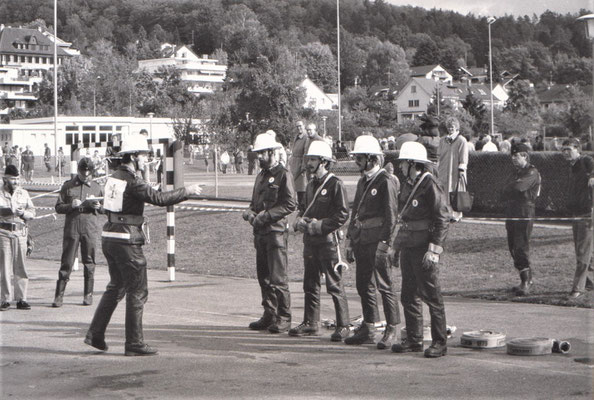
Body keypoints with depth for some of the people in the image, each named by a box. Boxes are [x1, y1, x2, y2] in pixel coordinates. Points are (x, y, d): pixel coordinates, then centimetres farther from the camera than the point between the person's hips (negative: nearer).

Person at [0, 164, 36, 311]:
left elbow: (32, 211, 10)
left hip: (20, 233, 3)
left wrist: (23, 213, -9)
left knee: (21, 267, 3)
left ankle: (21, 299, 8)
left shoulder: (23, 193, 12)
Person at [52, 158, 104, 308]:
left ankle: (88, 295, 14)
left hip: (90, 229, 1)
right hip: (71, 229, -1)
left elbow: (105, 209, 17)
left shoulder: (97, 187, 11)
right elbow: (58, 207, 5)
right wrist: (71, 205, -13)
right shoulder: (68, 186, 7)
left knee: (89, 263, 5)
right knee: (66, 263, -3)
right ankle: (59, 295, 0)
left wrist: (98, 207, -6)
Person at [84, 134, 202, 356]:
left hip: (109, 237, 9)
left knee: (115, 288, 20)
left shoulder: (114, 177, 12)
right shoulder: (133, 181, -17)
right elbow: (159, 198, -22)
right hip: (126, 241, -9)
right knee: (137, 292, -1)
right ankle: (134, 343, 2)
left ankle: (95, 334, 19)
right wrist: (186, 191, -13)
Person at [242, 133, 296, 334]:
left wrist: (265, 216, -17)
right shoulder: (261, 175, 19)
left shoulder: (282, 174, -7)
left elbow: (290, 205, -12)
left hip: (276, 232, -8)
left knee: (278, 278, -7)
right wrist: (250, 212, 3)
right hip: (260, 232, 8)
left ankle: (284, 318, -1)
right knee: (263, 276, 10)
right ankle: (269, 315, 18)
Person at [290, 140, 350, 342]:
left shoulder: (335, 184, -10)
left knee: (334, 285, -4)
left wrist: (319, 225, -18)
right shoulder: (311, 185, 15)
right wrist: (300, 221, 3)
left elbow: (342, 214, -14)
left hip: (328, 240, -8)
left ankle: (343, 326, 2)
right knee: (310, 285, 12)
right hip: (310, 240, 8)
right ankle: (310, 323, 21)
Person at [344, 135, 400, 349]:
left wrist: (385, 243, -20)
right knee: (363, 285, 12)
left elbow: (391, 216, -15)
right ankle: (368, 329, 21)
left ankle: (391, 331, 3)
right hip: (362, 241, 9)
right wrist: (351, 241, 18)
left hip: (378, 241, -9)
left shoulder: (385, 182, -11)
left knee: (385, 285, -4)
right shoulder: (363, 182, 16)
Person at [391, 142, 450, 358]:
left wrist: (434, 249, -20)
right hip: (408, 247, 9)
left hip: (423, 248, -9)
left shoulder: (430, 185, -14)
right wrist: (397, 243, 20)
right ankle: (413, 339, 21)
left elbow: (442, 219, -16)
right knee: (409, 295, 12)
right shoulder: (409, 185, 13)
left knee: (431, 295, -3)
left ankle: (440, 343, 4)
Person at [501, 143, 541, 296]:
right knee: (514, 248, 11)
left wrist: (508, 189, -4)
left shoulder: (532, 173, -8)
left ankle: (525, 285, -12)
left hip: (524, 215, -9)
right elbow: (504, 195, 17)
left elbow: (519, 187, -23)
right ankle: (527, 279, 21)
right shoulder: (516, 172, 20)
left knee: (521, 248, -13)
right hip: (512, 214, 9)